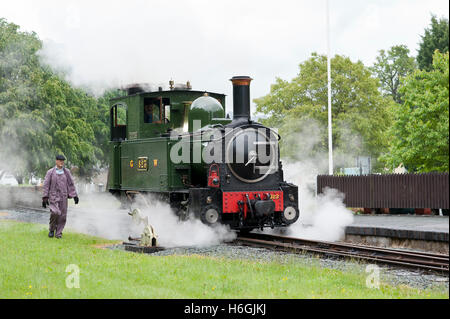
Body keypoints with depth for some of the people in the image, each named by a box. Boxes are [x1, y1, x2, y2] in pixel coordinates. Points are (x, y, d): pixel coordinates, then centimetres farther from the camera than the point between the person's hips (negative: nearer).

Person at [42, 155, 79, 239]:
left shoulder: (66, 172, 8)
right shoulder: (50, 172, 1)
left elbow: (71, 184, 11)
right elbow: (46, 185, 1)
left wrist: (75, 196, 6)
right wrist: (45, 198, -4)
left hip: (63, 197, 3)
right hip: (53, 196, -3)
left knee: (62, 216, 0)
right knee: (55, 213, -22)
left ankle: (58, 233, 13)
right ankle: (52, 229, 1)